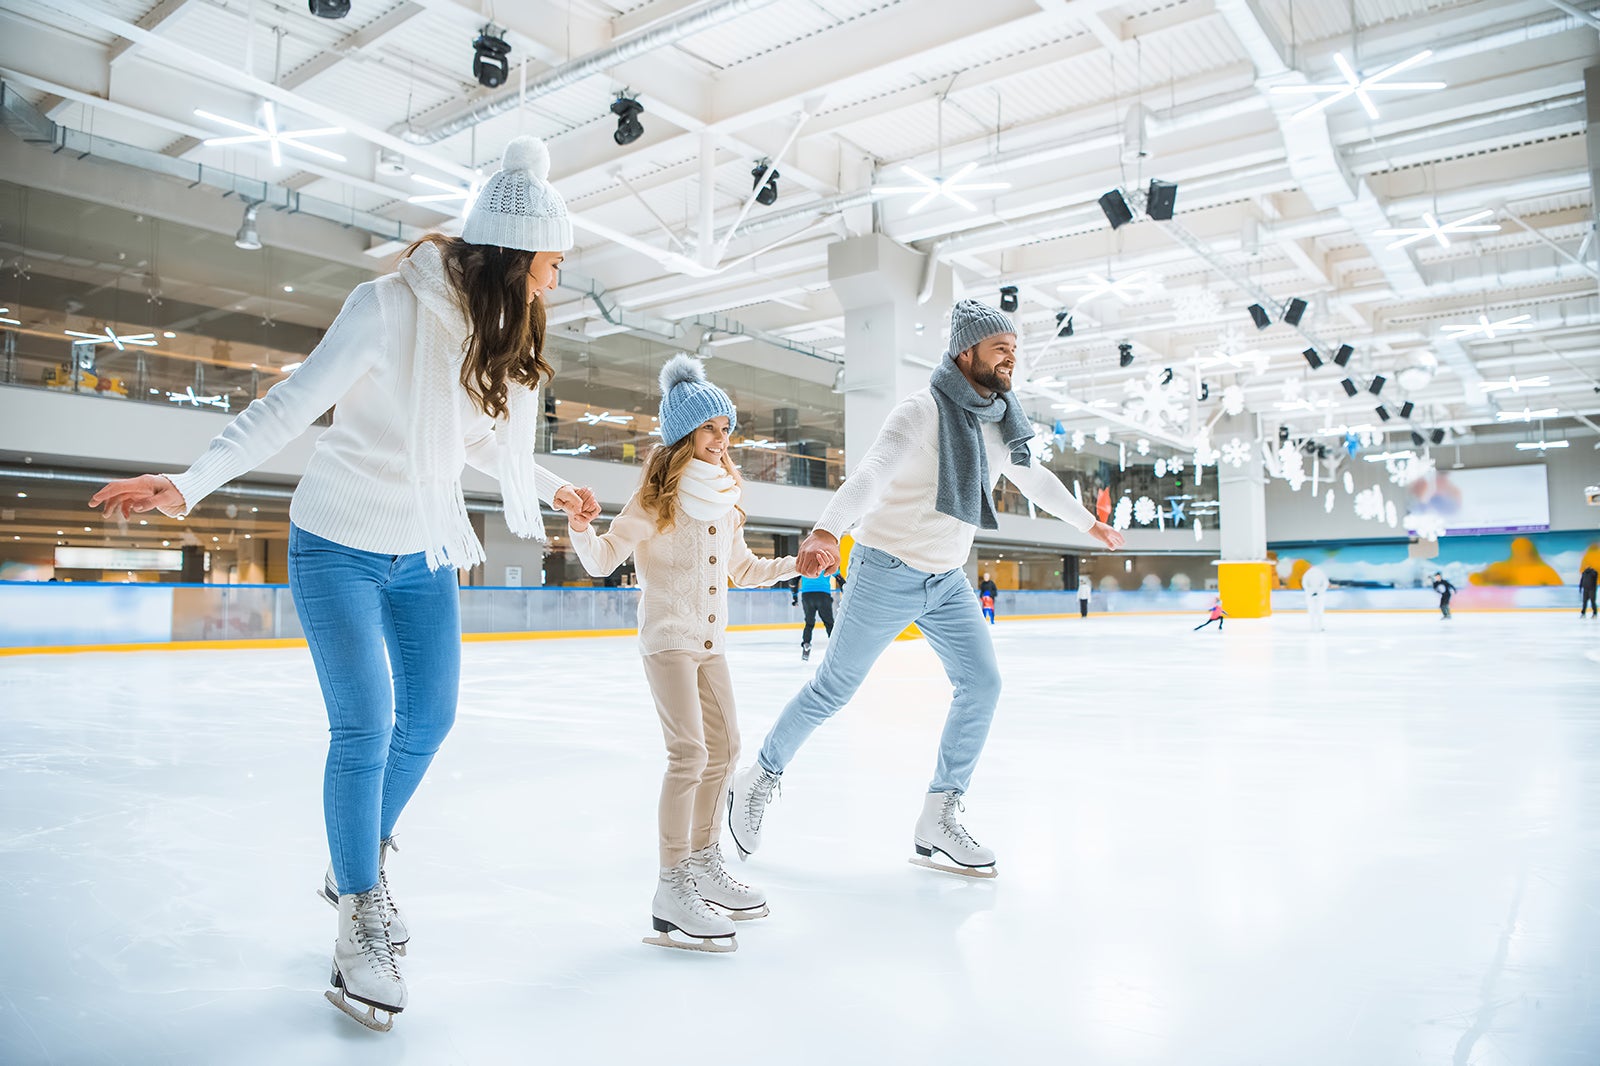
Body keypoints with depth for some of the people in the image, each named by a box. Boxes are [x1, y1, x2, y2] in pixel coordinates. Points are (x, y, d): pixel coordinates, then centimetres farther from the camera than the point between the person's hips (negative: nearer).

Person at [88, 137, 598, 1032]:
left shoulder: (509, 334, 0)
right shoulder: (391, 306, -20)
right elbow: (291, 406, -20)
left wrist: (552, 488, 26)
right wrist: (192, 484, -29)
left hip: (425, 552, 7)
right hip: (340, 544, -7)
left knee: (430, 718, 11)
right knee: (366, 728, -8)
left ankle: (360, 863, 36)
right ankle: (361, 916, 14)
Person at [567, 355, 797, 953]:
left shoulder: (724, 500, 9)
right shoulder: (656, 501, -12)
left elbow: (743, 569, 20)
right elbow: (604, 560, -13)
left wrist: (796, 565, 16)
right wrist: (581, 529, -31)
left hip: (710, 642, 8)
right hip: (667, 640, -8)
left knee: (724, 750, 13)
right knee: (689, 755, -15)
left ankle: (703, 862, 29)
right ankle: (672, 890, -7)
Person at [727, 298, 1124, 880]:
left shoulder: (1001, 419, 6)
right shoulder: (923, 410, -19)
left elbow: (1034, 479, 24)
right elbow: (872, 471, -35)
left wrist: (1090, 522, 35)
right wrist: (827, 531, -52)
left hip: (947, 579, 7)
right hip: (888, 571, -7)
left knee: (982, 683, -2)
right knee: (834, 688, 3)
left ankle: (937, 822, 10)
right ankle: (758, 779, 24)